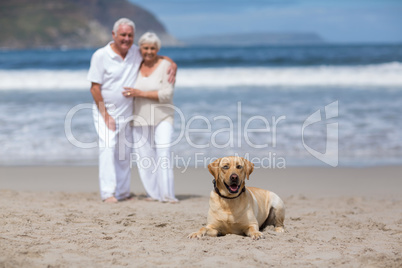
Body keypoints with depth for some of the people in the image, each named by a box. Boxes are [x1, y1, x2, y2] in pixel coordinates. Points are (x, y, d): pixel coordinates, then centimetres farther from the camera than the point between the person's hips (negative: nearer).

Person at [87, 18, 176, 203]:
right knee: (108, 147, -17)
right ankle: (108, 193, -19)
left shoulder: (136, 53, 2)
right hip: (105, 112, -5)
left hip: (126, 113, 5)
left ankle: (123, 192, 17)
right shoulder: (101, 56, -11)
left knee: (124, 152, 8)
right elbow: (95, 88, -11)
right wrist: (105, 115, -14)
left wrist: (173, 65, -7)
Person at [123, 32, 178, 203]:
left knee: (163, 154, -17)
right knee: (144, 157, 3)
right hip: (141, 118, 4)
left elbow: (167, 94, -16)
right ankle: (153, 193, 15)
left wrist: (140, 93, -20)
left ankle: (167, 195, -15)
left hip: (162, 117, -4)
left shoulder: (165, 66, -7)